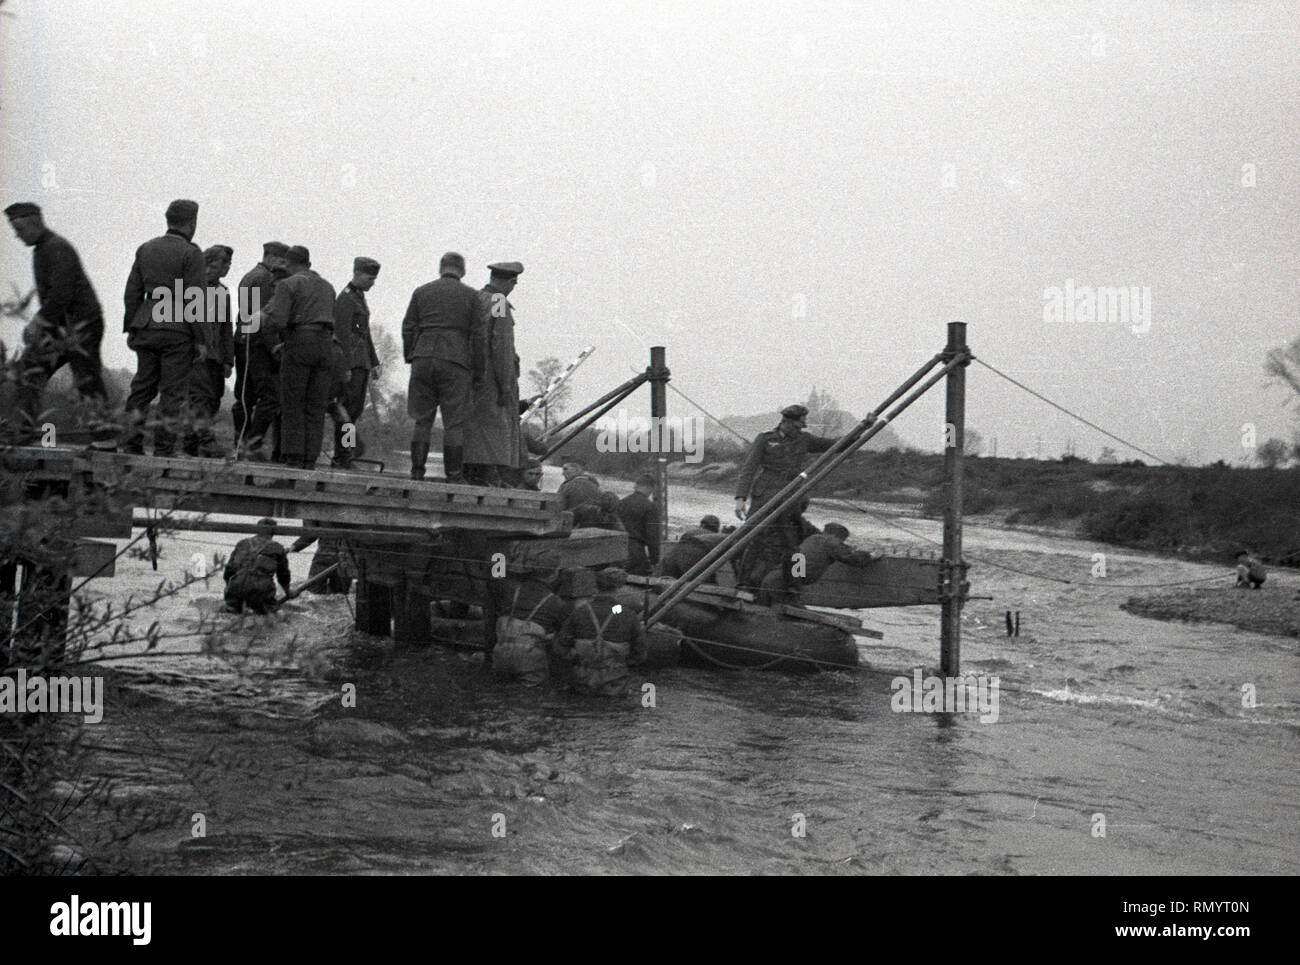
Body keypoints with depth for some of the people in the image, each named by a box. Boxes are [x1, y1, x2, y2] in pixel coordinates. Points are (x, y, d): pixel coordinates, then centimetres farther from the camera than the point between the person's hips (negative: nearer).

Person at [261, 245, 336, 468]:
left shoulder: (288, 285, 1)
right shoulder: (327, 286, 20)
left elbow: (278, 321, -11)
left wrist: (264, 316, 10)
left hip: (299, 343, -5)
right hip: (326, 344, 5)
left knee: (292, 405, 0)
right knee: (316, 406, 4)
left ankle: (293, 456, -7)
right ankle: (310, 458, -2)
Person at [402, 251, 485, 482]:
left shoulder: (421, 292, 12)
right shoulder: (471, 296, 5)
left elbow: (408, 328, 9)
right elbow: (479, 335, 0)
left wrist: (410, 359, 15)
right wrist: (477, 368, 5)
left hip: (423, 359, 3)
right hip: (455, 361, -3)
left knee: (422, 420, 8)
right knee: (454, 422, 0)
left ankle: (417, 471, 5)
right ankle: (454, 475, -3)